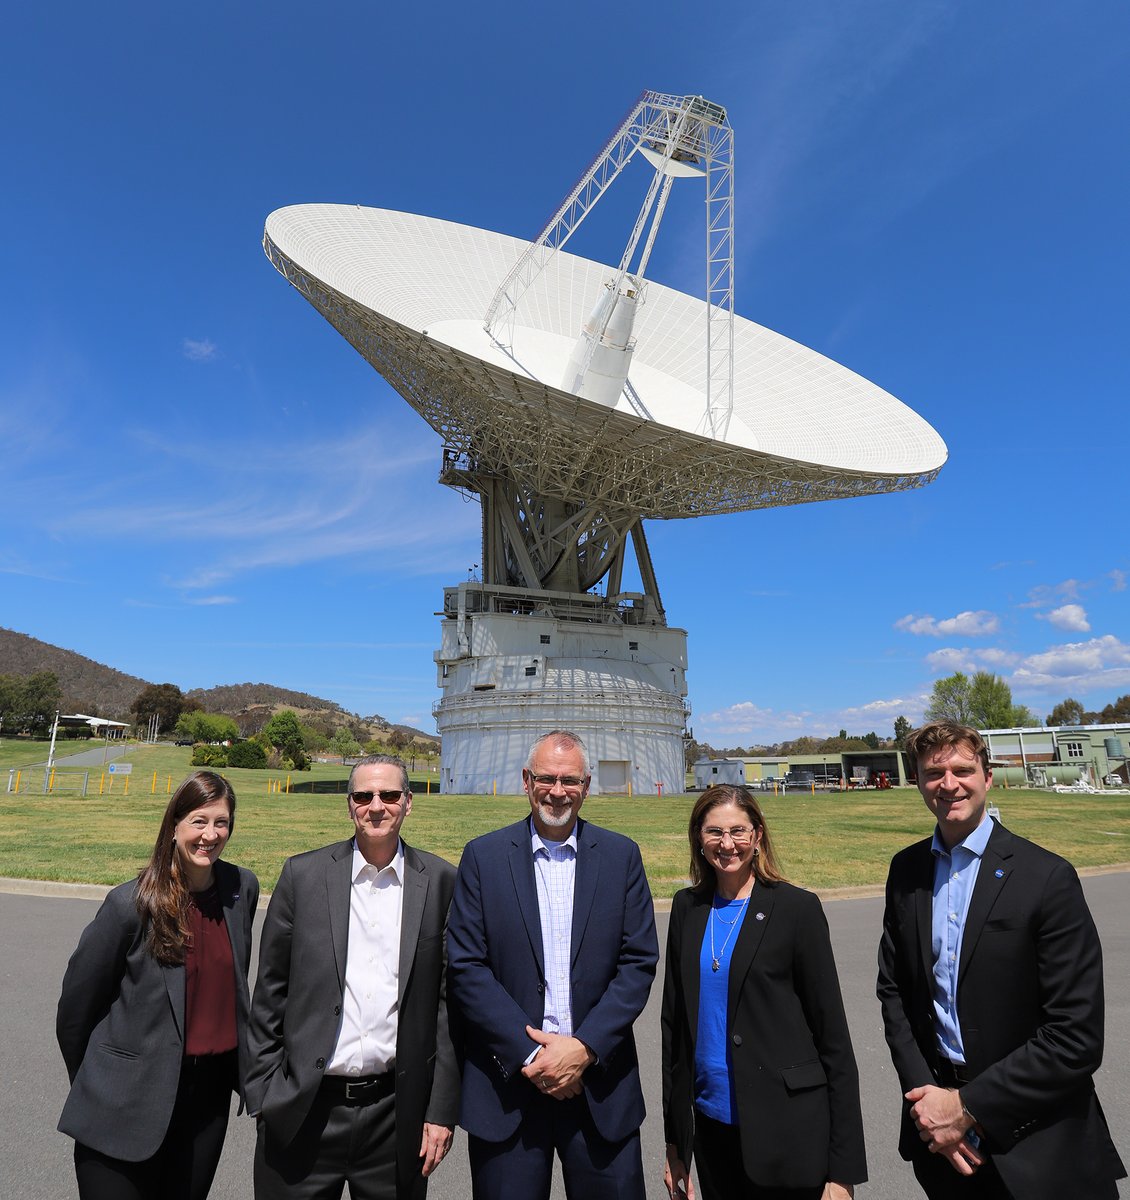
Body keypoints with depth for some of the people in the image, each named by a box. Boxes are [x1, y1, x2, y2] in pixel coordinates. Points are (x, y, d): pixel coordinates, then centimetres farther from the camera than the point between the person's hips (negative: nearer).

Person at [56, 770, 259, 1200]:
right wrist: (93, 1084, 7)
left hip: (209, 1093, 4)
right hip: (129, 1104, -4)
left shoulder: (242, 889, -5)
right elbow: (77, 1003, -4)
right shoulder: (131, 904, -17)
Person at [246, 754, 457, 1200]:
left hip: (396, 1114, 0)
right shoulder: (303, 874, -3)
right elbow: (270, 992, 3)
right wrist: (262, 1095, 1)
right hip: (303, 1112, 0)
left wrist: (442, 1109, -2)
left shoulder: (440, 882, -3)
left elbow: (449, 1001, -1)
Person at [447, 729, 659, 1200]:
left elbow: (640, 962, -2)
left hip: (601, 1082, 1)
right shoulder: (483, 856, -3)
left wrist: (584, 1047, -11)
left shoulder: (621, 856, 0)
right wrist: (529, 1054, -11)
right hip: (507, 1081, 0)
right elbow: (465, 967, -6)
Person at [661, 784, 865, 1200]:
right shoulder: (686, 908, 1)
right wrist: (675, 1141, 9)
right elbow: (674, 1021, 8)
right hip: (712, 1124, 4)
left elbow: (832, 1031, -9)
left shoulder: (797, 908, -11)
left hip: (787, 1132, -4)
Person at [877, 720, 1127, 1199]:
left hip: (1033, 1143, -3)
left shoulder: (1048, 877, -15)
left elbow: (1077, 1036, -17)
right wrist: (922, 1093, -8)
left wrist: (969, 1107, -16)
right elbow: (893, 989, 5)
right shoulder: (906, 870, -1)